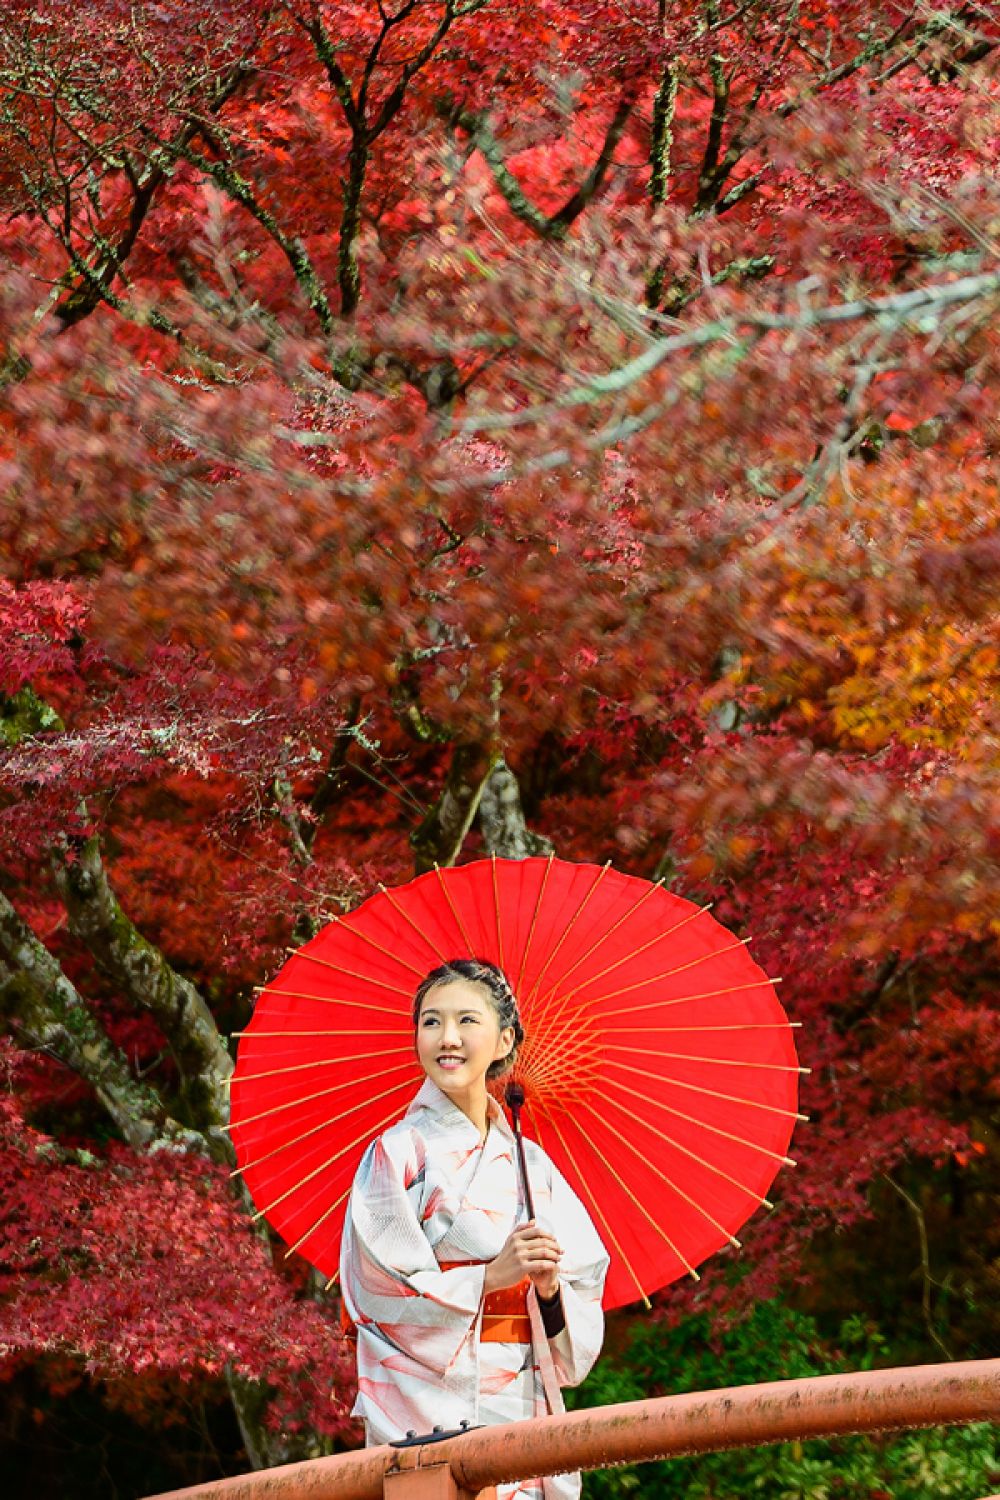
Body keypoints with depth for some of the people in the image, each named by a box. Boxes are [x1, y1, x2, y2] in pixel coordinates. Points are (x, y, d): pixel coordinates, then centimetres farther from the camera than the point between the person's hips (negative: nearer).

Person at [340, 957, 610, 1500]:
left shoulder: (531, 1163, 12)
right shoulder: (398, 1153, -1)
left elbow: (584, 1301, 12)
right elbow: (376, 1296, -9)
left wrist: (549, 1287, -9)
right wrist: (489, 1277, -15)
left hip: (525, 1413, 4)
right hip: (432, 1414, -4)